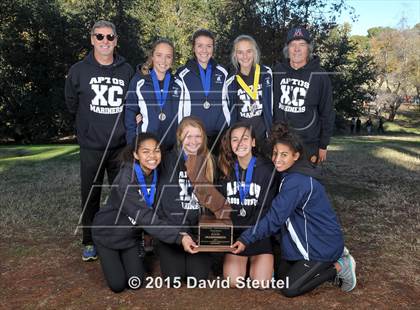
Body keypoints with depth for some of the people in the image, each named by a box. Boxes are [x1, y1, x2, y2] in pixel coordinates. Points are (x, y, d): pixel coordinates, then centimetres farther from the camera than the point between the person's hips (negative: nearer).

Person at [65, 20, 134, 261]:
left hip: (121, 145, 1)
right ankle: (90, 242, 24)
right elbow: (72, 104, 11)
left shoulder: (126, 70, 5)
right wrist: (92, 122, 10)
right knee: (91, 196, 8)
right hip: (91, 146, -1)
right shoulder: (79, 70, 0)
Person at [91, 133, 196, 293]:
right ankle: (109, 257, 28)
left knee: (135, 283, 3)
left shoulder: (156, 174, -12)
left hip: (131, 233, 5)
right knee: (118, 285, 0)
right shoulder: (126, 179, -33)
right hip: (108, 232, -5)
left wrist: (179, 232, -19)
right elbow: (146, 216, -38)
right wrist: (179, 237, -42)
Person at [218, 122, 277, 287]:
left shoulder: (266, 169, -5)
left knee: (261, 282, -14)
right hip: (234, 232, 2)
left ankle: (261, 260, 18)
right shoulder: (226, 169, 5)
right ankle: (245, 258, 17)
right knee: (233, 281, -13)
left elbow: (266, 208, -8)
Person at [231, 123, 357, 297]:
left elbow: (274, 219, -27)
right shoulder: (292, 175, 3)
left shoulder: (295, 182, -28)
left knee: (289, 289, -4)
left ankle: (339, 267, 7)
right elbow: (280, 216, 8)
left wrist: (246, 239, -21)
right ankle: (333, 257, 20)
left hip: (322, 245, -9)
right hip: (309, 241, 9)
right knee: (282, 275, 15)